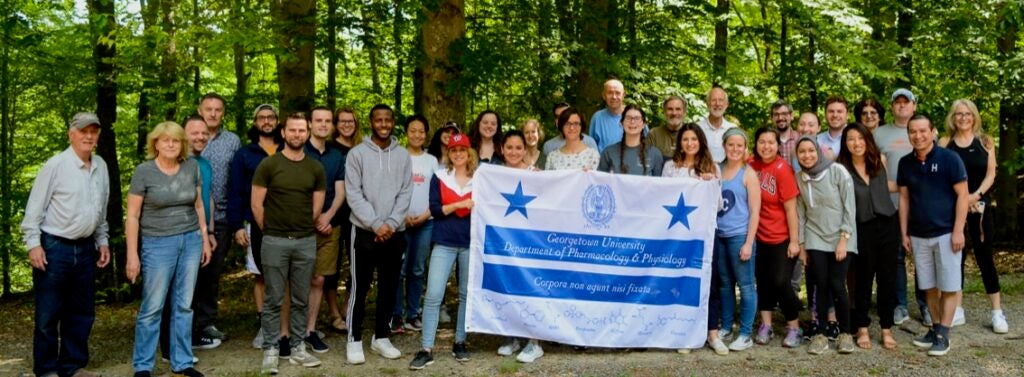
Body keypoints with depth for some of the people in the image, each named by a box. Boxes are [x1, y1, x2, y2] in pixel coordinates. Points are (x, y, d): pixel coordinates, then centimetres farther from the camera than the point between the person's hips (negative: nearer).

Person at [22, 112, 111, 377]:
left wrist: (102, 241, 17)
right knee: (48, 314, 2)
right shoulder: (56, 165, -11)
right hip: (54, 248, -6)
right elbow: (35, 207, -10)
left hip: (85, 249, 6)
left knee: (82, 312, 12)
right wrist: (33, 243, -14)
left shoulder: (101, 166, 8)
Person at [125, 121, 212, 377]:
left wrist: (205, 240, 10)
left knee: (183, 306, 9)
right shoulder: (144, 171, -7)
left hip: (191, 241, 4)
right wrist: (132, 254, -10)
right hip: (158, 244, -3)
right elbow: (132, 216, -7)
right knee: (152, 308, 3)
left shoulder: (192, 167, 4)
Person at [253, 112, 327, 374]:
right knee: (274, 300, 2)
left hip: (306, 241, 3)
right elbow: (256, 205, -2)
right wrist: (270, 232, 4)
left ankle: (297, 348, 20)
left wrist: (303, 230, 11)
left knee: (301, 300, 10)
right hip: (275, 241, -3)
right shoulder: (268, 165, -4)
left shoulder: (316, 169, 6)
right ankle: (270, 350, 11)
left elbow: (317, 207, 11)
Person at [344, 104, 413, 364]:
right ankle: (354, 340, 10)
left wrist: (391, 223, -10)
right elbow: (353, 194, -8)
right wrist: (376, 224, -15)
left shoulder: (403, 155, 7)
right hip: (364, 231, -3)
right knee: (360, 287, 1)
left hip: (394, 232, 3)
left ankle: (381, 337, 21)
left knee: (389, 287, 9)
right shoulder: (357, 154, -2)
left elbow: (405, 194, 3)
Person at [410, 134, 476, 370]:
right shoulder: (439, 176, 4)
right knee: (433, 295, -7)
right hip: (444, 243, -2)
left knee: (467, 295, 8)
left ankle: (460, 343, 21)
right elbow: (435, 210, -4)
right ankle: (426, 349, -3)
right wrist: (460, 204, -14)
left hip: (471, 243, 2)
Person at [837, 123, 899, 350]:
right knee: (864, 280, 7)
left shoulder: (879, 160, 3)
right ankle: (862, 329, 20)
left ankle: (886, 329, 18)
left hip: (887, 225, 3)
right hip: (863, 229, -3)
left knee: (887, 278, 7)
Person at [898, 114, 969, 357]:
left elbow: (962, 195, -8)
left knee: (948, 286, 1)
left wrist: (958, 231, -13)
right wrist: (904, 233, 7)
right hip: (919, 236, 4)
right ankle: (935, 328, 21)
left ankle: (943, 335, 6)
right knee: (929, 286, 11)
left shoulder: (949, 159, -8)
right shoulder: (905, 163, 5)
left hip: (946, 233, -4)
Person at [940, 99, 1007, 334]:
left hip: (979, 206, 0)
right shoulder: (944, 143, 4)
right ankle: (957, 309, 13)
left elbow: (990, 174, 0)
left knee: (984, 255, -1)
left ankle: (997, 312, 4)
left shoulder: (985, 142, 5)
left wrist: (976, 195, -15)